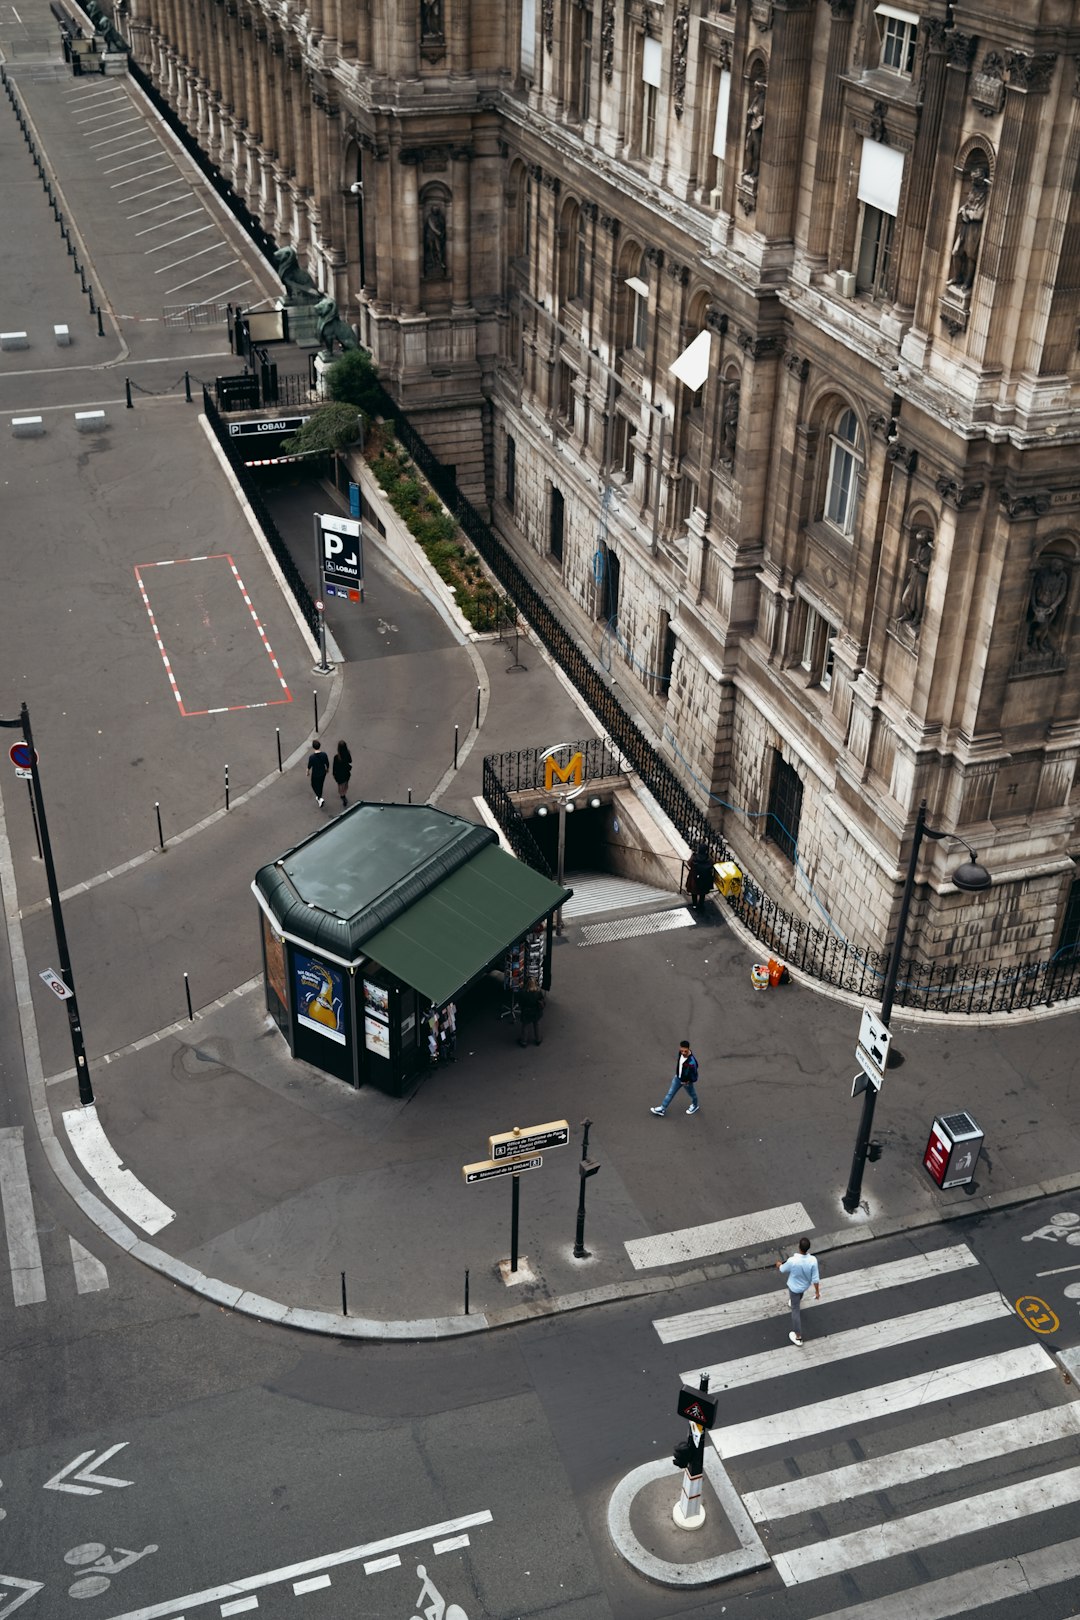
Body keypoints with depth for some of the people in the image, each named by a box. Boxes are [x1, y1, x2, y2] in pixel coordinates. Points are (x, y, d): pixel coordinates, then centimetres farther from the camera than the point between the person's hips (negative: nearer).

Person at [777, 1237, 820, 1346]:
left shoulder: (792, 1261, -38)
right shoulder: (813, 1260, -31)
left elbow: (782, 1270, -15)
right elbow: (815, 1278, -20)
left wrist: (778, 1265, 9)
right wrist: (817, 1291, -4)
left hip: (794, 1287, -3)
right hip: (805, 1285, 3)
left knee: (795, 1310, 12)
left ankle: (798, 1336, 20)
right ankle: (797, 1302, 72)